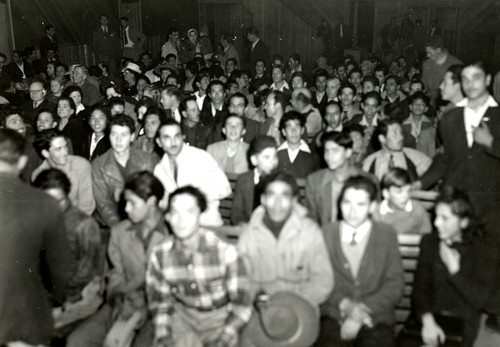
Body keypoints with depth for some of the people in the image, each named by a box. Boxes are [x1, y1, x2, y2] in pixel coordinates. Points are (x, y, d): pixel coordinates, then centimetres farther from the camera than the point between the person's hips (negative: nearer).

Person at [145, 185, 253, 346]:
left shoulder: (225, 251, -17)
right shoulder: (159, 255, -9)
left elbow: (241, 300, -8)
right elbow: (159, 300, 5)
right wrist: (162, 334, -6)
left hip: (221, 316, -1)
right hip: (183, 315, 1)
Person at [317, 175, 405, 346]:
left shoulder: (387, 235, 7)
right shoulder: (326, 234, 7)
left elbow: (395, 284, 2)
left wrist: (362, 309, -10)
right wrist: (345, 304, -12)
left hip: (376, 320, 0)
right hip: (334, 317, 0)